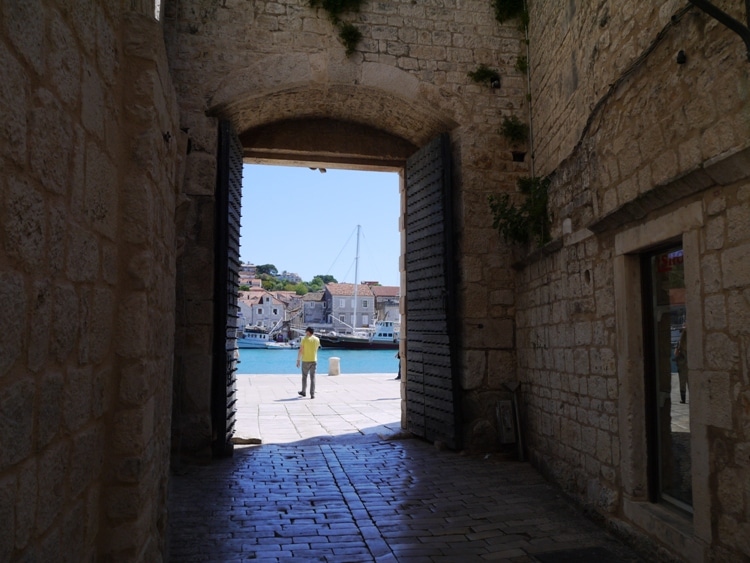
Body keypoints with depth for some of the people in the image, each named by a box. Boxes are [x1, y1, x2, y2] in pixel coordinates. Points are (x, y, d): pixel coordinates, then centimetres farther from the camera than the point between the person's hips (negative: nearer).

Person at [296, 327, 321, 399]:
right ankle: (312, 394, -1)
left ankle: (304, 392, 26)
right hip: (314, 361, 3)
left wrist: (298, 360, -3)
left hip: (305, 361, -3)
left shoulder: (304, 339, -10)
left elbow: (300, 351, -10)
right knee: (312, 377, 4)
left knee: (304, 376, 14)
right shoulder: (317, 339, 3)